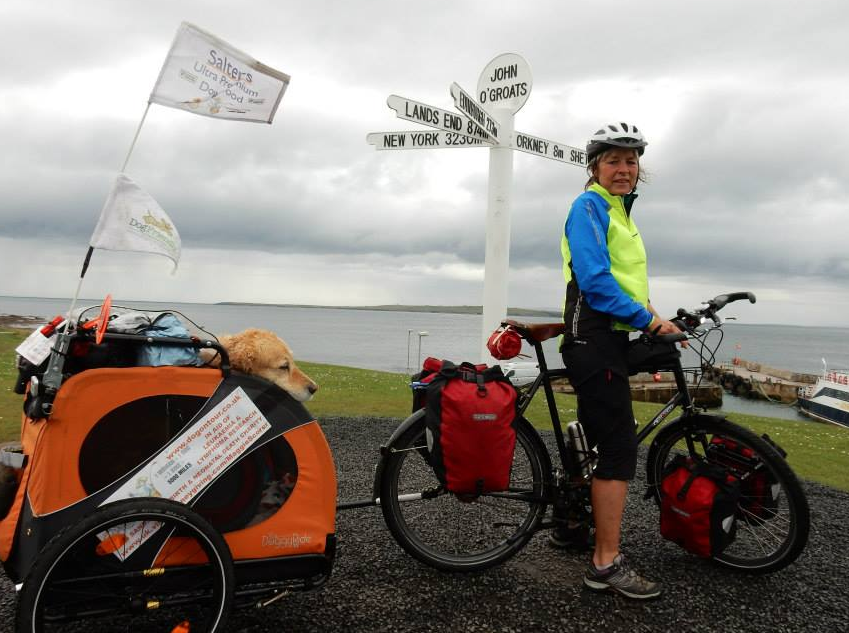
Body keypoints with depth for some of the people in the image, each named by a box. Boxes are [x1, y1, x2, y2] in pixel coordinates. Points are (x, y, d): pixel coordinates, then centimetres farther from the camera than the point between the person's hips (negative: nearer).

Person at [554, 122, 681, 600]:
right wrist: (647, 319, -17)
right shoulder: (589, 206, -8)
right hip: (595, 339, -10)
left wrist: (656, 320, 7)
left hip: (609, 339, 10)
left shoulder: (620, 212, 21)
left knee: (596, 440, 17)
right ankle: (607, 563, -2)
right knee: (620, 448, -10)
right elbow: (594, 279, -20)